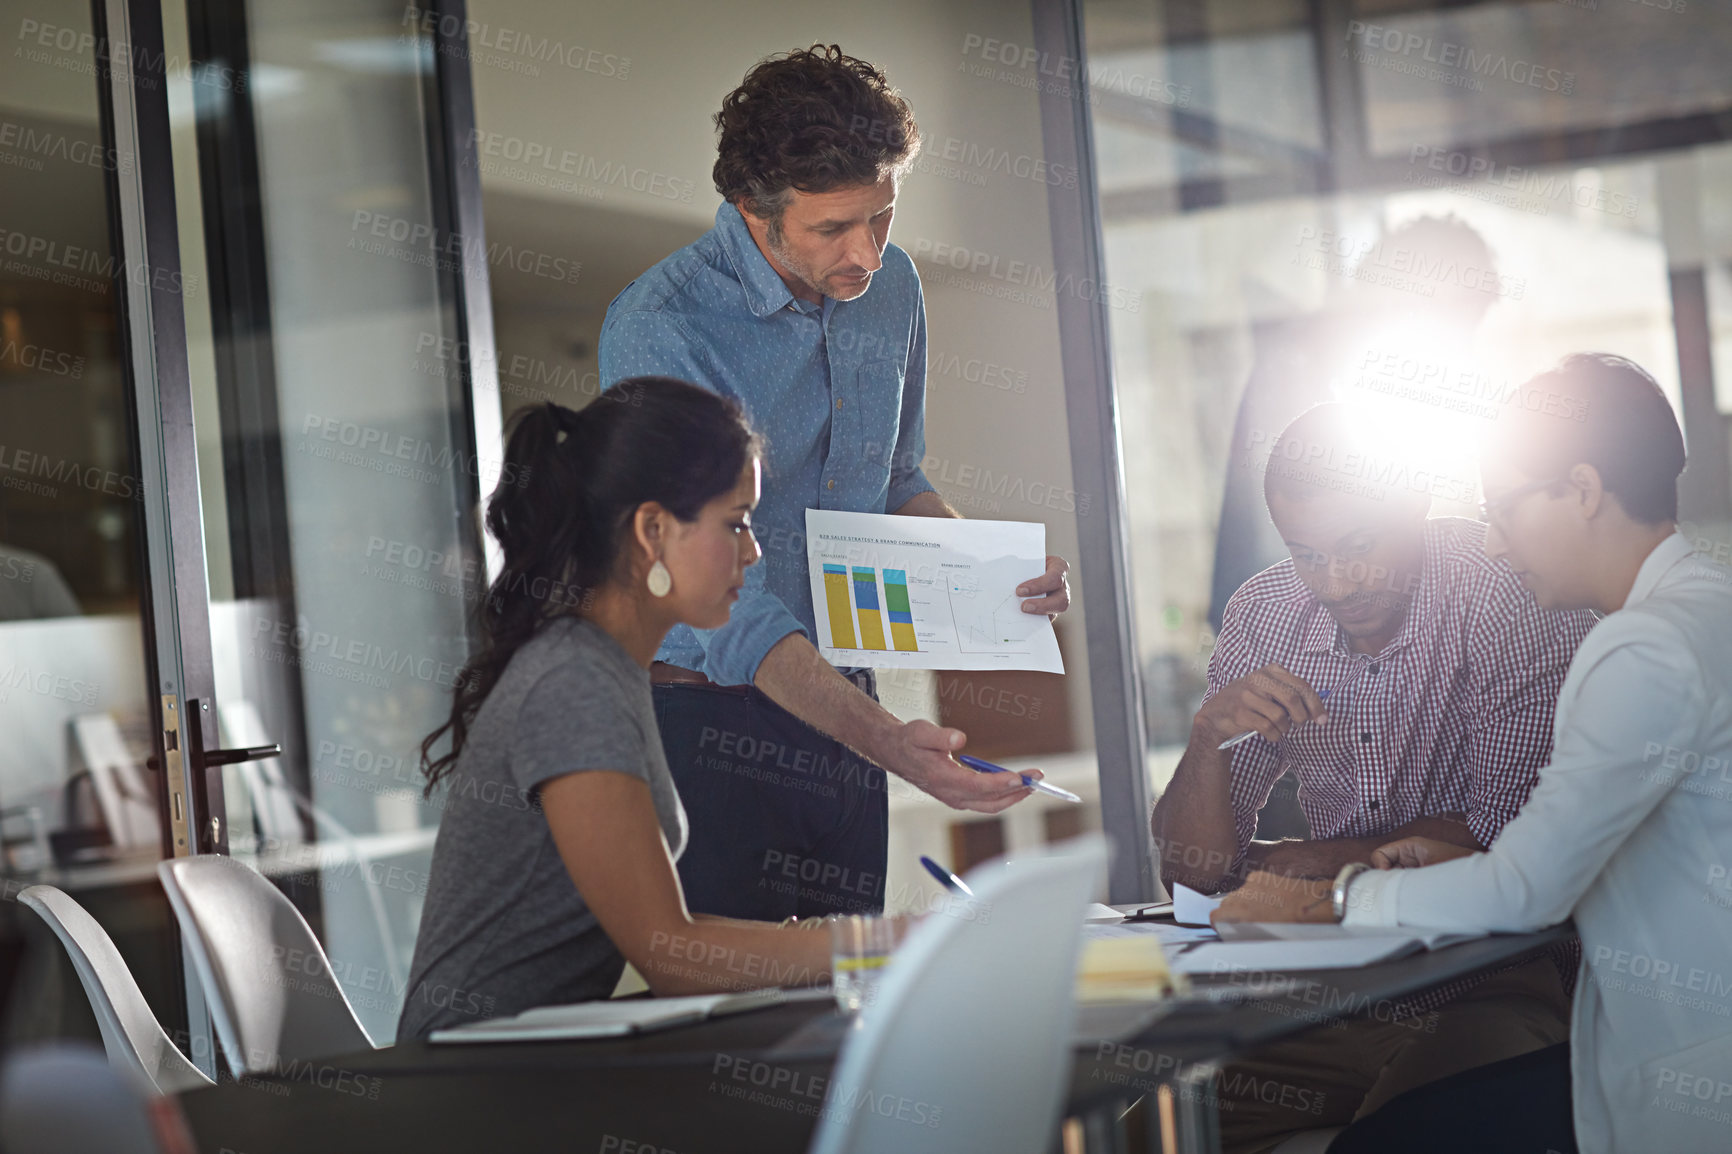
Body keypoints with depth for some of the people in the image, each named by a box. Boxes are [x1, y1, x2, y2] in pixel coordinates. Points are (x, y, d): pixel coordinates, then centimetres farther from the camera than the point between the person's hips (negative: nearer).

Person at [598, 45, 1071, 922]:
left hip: (841, 703, 6)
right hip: (706, 714, -6)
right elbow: (724, 598, -25)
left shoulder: (890, 287, 3)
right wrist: (888, 742, -37)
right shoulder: (658, 331, -19)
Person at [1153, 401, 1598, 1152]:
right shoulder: (1264, 617, 3)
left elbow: (1507, 830, -12)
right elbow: (1194, 871, 3)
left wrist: (1319, 860, -2)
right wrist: (1209, 735, -16)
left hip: (1498, 987, -4)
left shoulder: (1508, 588, -11)